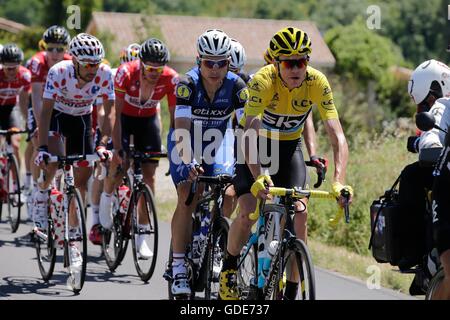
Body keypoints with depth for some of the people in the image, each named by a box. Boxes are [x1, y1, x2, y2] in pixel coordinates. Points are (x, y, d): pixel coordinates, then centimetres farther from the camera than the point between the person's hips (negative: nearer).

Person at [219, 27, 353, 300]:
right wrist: (258, 178, -58)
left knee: (300, 213, -15)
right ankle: (229, 269, 9)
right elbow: (249, 133, -42)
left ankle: (292, 290, -1)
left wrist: (339, 181, -45)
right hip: (256, 142, -2)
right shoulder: (264, 80, -32)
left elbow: (338, 137, -30)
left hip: (289, 145, 2)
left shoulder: (317, 83, -25)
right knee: (249, 212, -20)